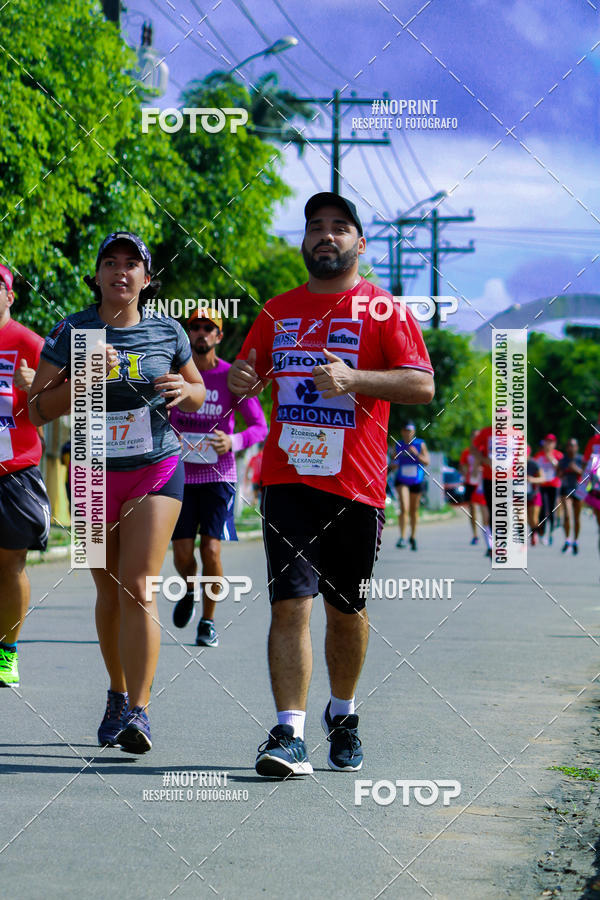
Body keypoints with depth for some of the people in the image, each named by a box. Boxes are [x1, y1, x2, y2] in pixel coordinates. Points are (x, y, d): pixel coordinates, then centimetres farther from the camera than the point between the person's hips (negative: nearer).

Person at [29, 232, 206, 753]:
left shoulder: (168, 333, 1)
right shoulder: (71, 333, -3)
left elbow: (198, 393, 15)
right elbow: (37, 409, -5)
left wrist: (183, 389, -9)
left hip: (157, 471, -1)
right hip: (94, 475, 1)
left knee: (138, 587, -14)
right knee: (110, 593, 10)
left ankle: (138, 710, -18)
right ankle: (118, 694, 30)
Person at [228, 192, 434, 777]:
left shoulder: (383, 310, 1)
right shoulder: (278, 311, 14)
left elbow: (422, 384, -10)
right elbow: (249, 376, 25)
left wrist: (352, 378, -25)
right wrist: (242, 383, 0)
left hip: (355, 486, -2)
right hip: (288, 481, 2)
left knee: (346, 609, 10)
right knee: (290, 603, -10)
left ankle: (342, 713, 32)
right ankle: (289, 734, -13)